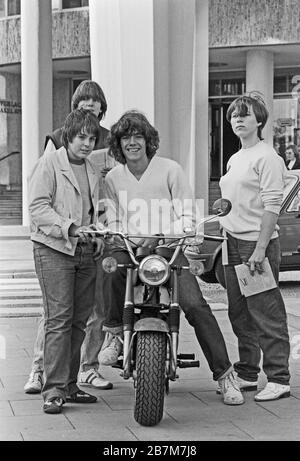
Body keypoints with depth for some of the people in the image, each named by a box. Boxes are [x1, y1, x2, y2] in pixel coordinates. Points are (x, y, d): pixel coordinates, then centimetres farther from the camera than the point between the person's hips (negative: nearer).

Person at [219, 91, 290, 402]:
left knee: (266, 313, -8)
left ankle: (279, 379, -5)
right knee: (239, 314, 11)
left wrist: (260, 248, -21)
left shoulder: (267, 157, -8)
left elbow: (272, 206, -15)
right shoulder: (235, 159, 18)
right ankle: (246, 374, 20)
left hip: (258, 243, -9)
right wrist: (225, 242, 16)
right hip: (233, 243, 9)